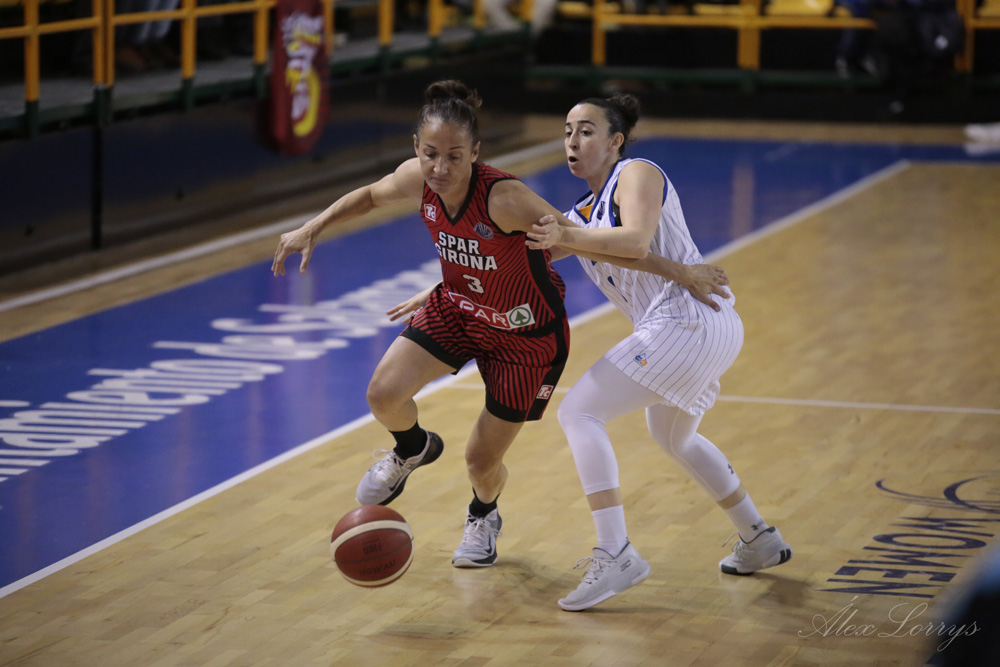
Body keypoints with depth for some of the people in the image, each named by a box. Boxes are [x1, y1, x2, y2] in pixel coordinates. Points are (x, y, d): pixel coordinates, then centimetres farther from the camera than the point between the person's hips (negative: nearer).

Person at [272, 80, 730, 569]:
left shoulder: (504, 198, -37)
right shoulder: (417, 179, -20)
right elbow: (371, 195, 5)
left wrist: (679, 272, -31)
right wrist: (312, 229, 4)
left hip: (525, 334, -4)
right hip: (456, 308, 4)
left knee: (481, 461, 4)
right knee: (384, 395, -16)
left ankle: (484, 515, 44)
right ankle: (413, 449, 22)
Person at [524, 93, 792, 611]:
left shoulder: (637, 174, -5)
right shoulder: (586, 212, 21)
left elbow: (636, 241, -24)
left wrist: (566, 237, -37)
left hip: (686, 323, -10)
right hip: (709, 333, 10)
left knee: (578, 413, -14)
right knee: (674, 437, 32)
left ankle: (616, 557, -21)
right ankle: (759, 540, 42)